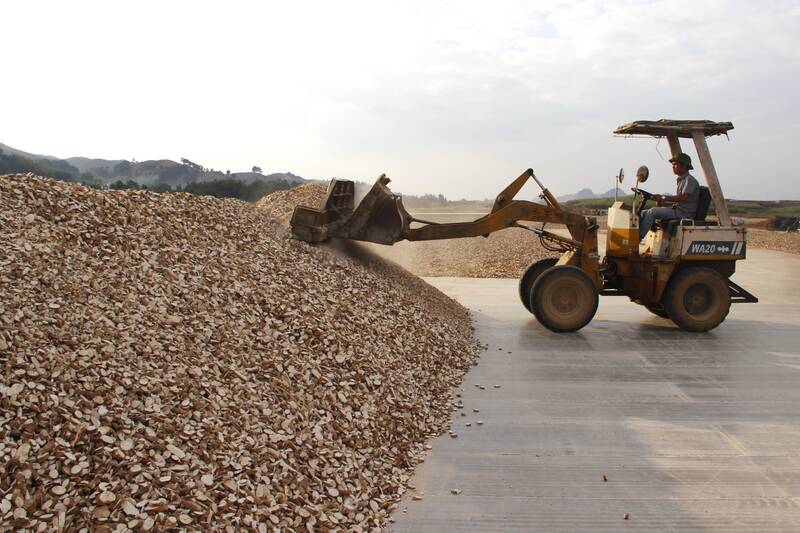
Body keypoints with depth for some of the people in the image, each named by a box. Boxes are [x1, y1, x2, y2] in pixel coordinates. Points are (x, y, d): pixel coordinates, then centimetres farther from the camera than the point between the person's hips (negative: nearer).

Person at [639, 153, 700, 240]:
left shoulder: (690, 180, -8)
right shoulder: (681, 180, 22)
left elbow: (683, 198, -23)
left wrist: (664, 198, -25)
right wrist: (664, 203, 8)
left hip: (684, 213, -9)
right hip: (677, 210, 9)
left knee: (653, 211, -26)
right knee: (644, 213, -3)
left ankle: (638, 237, -27)